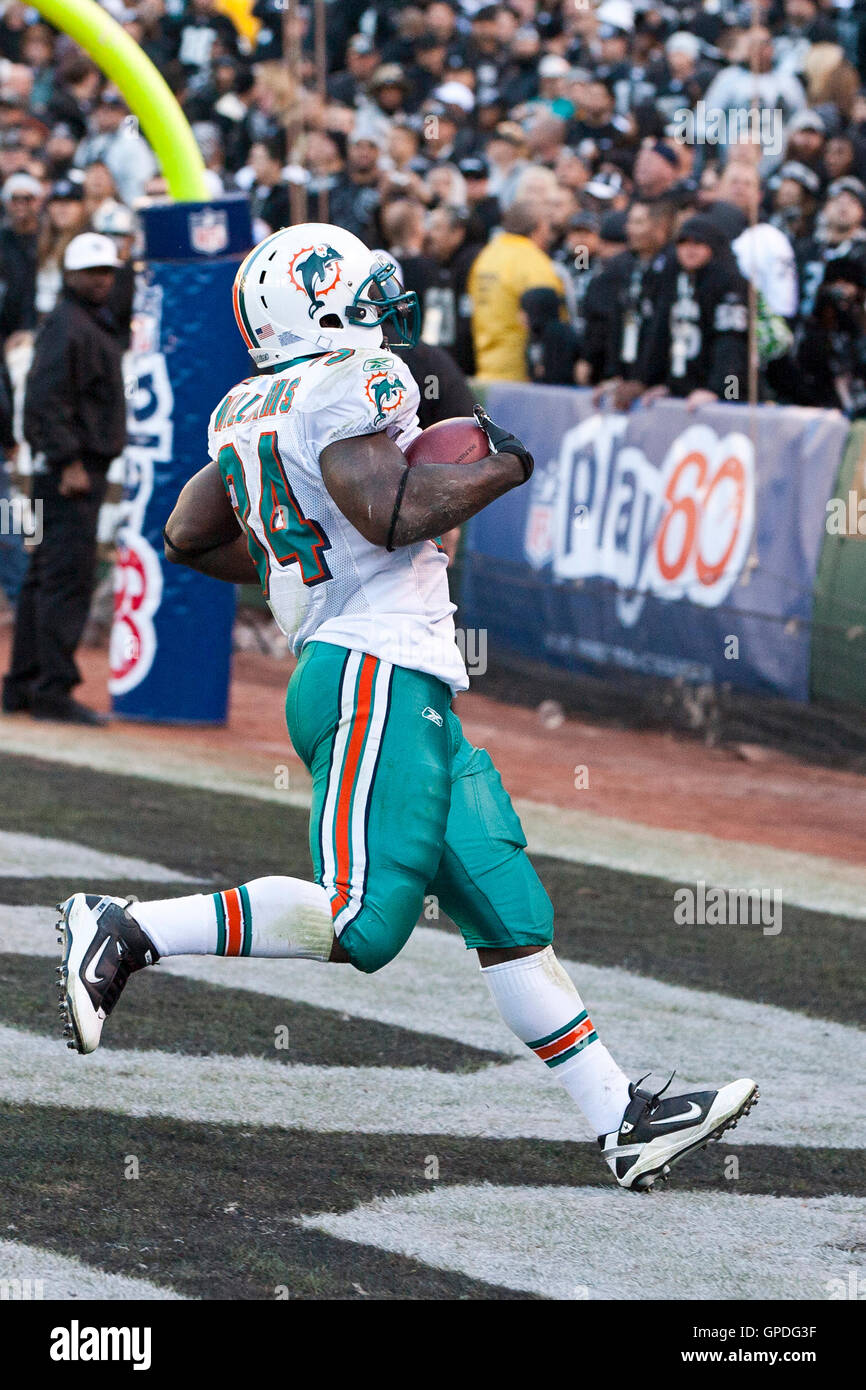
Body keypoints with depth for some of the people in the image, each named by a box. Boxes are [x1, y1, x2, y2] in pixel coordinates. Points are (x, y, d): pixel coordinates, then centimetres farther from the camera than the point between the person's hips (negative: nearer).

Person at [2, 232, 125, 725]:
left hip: (82, 467, 11)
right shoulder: (67, 325, -13)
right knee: (68, 577, -12)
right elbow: (47, 398, -20)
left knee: (46, 577, 13)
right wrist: (69, 461, -24)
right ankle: (54, 689, -14)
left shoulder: (96, 324, 19)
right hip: (70, 467, -11)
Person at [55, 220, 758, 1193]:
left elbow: (187, 539, 25)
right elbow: (392, 513, -20)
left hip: (409, 691, 10)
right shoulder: (354, 381, -8)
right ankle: (127, 932, -12)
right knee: (360, 920, -16)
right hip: (376, 679, -10)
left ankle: (622, 1121, 4)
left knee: (511, 916, 5)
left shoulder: (248, 413, 18)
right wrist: (500, 467, -7)